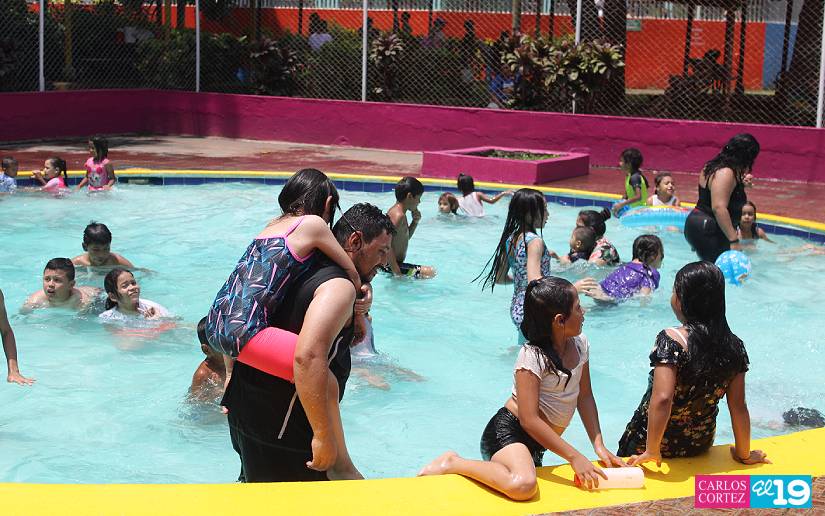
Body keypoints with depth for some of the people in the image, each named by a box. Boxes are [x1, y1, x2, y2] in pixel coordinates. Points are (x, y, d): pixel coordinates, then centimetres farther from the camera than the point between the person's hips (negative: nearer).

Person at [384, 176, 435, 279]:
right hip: (391, 265, -10)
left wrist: (415, 222, 9)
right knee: (430, 273, -22)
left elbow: (405, 237, 26)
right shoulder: (399, 215, -20)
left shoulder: (394, 210, 11)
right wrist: (396, 272, -29)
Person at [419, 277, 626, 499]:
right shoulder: (533, 357, -21)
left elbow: (584, 397, 9)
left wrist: (599, 445, 0)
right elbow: (529, 420, -25)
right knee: (523, 485, -39)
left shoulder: (580, 344, 2)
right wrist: (574, 457, -25)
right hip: (508, 433, -9)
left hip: (536, 444, 9)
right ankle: (453, 463, -18)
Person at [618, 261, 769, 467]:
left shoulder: (671, 339, -24)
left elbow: (662, 399, -33)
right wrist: (744, 455, 8)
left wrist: (652, 451, -24)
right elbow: (738, 407, -5)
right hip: (700, 446, 5)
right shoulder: (734, 346, -9)